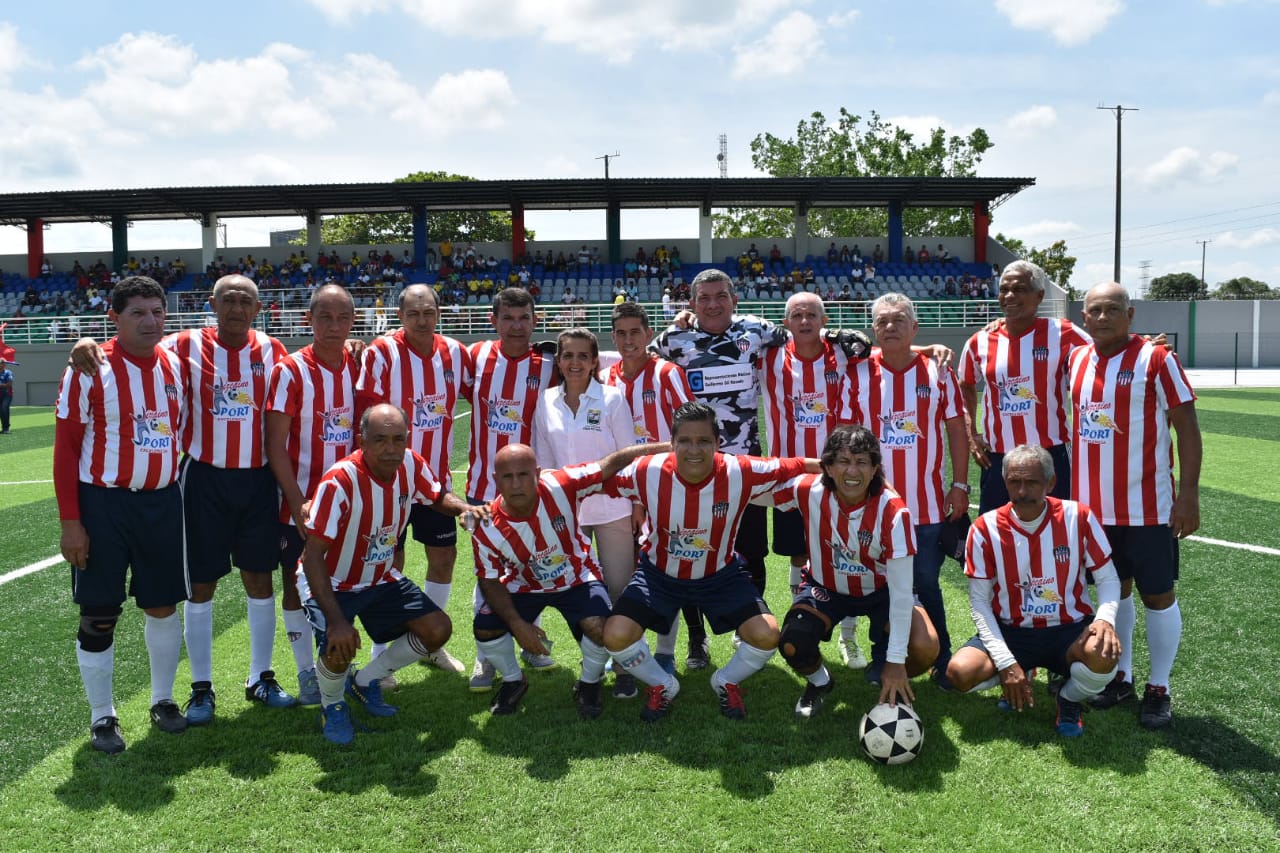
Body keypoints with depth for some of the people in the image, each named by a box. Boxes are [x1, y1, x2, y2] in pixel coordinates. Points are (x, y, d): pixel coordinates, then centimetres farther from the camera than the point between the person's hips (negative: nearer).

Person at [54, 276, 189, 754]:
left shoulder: (174, 365, 4)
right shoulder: (90, 370, -10)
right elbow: (65, 449, -9)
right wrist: (70, 522, -13)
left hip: (162, 502, 4)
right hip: (103, 505, -4)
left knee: (163, 605, 13)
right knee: (99, 616, 4)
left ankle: (163, 700, 30)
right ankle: (101, 717, 19)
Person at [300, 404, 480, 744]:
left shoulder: (412, 465, -14)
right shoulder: (340, 481, -32)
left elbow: (439, 497, 8)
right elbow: (312, 556, -32)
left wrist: (465, 508, -16)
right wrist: (336, 620, -40)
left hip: (381, 578, 6)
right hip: (332, 583, -6)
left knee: (438, 629, -3)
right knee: (339, 647, -30)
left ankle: (365, 681, 21)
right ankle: (332, 704, 7)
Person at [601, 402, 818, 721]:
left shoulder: (741, 473, -26)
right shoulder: (647, 472, -25)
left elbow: (794, 467, -12)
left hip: (720, 574, 0)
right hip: (659, 573, 0)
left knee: (767, 635, -18)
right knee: (615, 636, -20)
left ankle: (727, 682, 18)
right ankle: (661, 685, 15)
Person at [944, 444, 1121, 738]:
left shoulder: (1078, 517, -9)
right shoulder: (985, 528, -11)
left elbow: (1108, 578, 1)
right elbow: (979, 600, -7)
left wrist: (1105, 618, -22)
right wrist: (1005, 662, -16)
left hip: (1069, 630, 0)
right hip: (1010, 632, 0)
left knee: (1103, 654, -34)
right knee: (961, 671, -26)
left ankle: (1070, 698, 4)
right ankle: (1015, 682, 13)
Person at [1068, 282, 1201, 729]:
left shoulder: (1156, 359, -9)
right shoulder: (1076, 360, 5)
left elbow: (1187, 426, -9)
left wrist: (1188, 494, -14)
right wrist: (1066, 484, 10)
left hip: (1146, 507, -4)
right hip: (1093, 505, 5)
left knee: (1157, 594, 5)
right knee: (1113, 588, 15)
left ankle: (1158, 690, 19)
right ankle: (1121, 676, 30)